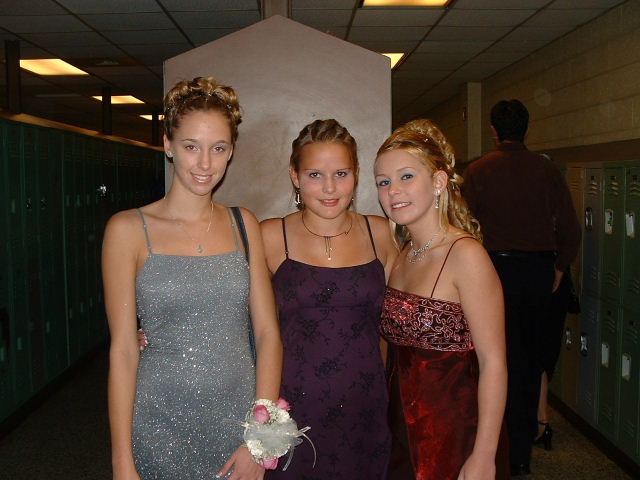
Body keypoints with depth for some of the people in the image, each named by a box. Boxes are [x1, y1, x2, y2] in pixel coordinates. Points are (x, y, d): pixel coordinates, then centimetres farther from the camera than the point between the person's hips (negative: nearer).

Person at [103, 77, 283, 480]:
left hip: (240, 422, 3)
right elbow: (123, 351, -7)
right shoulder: (128, 229, -6)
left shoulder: (243, 224, 3)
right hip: (161, 427, -2)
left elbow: (268, 333, 0)